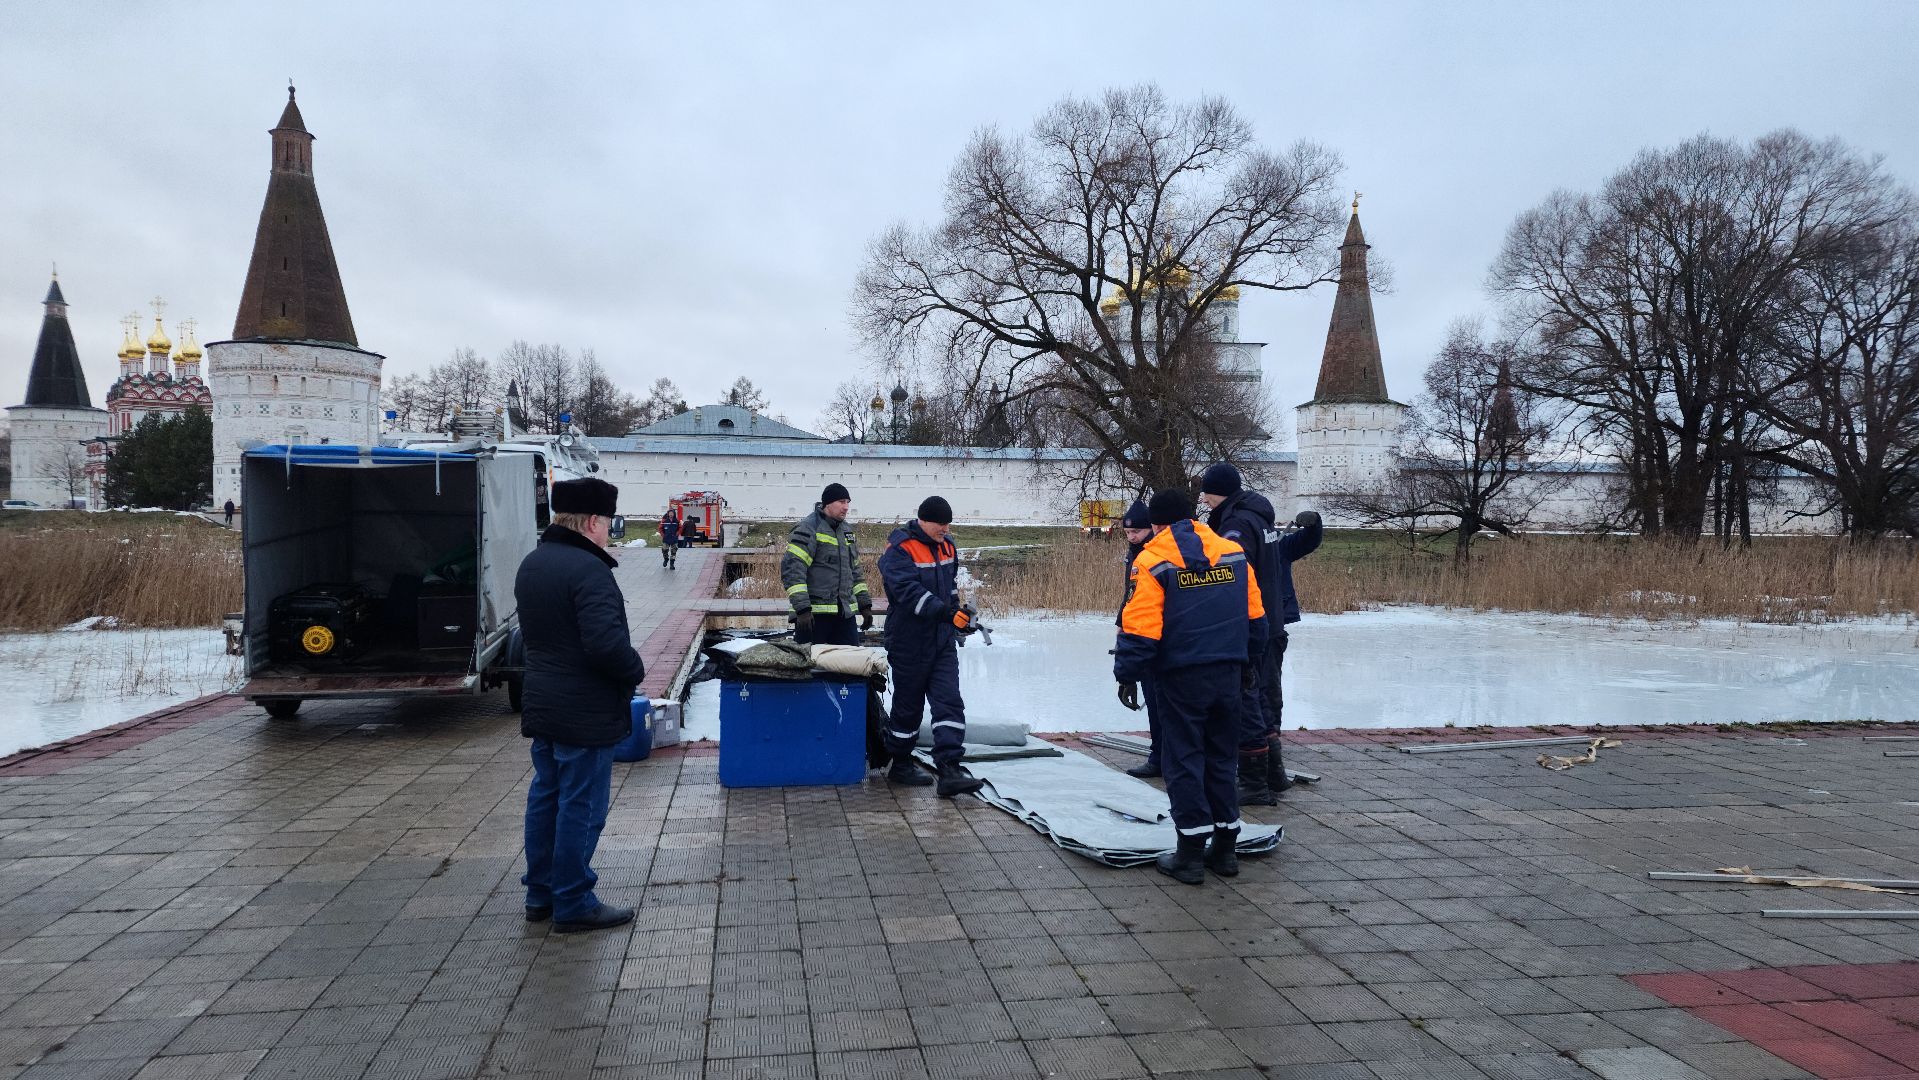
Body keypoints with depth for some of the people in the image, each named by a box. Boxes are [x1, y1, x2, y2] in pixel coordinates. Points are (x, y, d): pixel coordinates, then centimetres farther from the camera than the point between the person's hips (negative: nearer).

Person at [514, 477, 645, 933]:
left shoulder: (531, 564, 9)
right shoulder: (588, 569, -22)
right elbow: (607, 643, -28)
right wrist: (635, 671, -13)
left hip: (541, 705, 9)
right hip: (585, 712, -9)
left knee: (545, 797, 17)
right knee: (581, 807, 1)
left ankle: (540, 895, 28)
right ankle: (573, 905, 9)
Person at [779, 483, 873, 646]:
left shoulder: (847, 531, 17)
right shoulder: (808, 529, -9)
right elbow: (791, 569, -17)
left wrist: (865, 605, 19)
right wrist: (802, 609, -22)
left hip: (844, 614, 7)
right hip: (813, 614, -7)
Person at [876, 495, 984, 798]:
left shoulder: (946, 546, 10)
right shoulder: (900, 549, -14)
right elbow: (909, 591, -27)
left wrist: (959, 613, 22)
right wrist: (946, 611, -34)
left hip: (943, 641, 6)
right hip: (909, 642, -6)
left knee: (949, 702, -5)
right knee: (908, 705, 7)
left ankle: (949, 771, -10)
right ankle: (900, 765, 25)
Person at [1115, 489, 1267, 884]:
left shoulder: (1153, 562, -9)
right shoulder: (1233, 554, 6)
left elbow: (1139, 629, -13)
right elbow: (1256, 619, 10)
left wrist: (1128, 676, -3)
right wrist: (1245, 663, 22)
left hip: (1182, 677, -5)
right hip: (1228, 673, 5)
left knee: (1184, 761, 4)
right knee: (1221, 759, 15)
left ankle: (1191, 853, 6)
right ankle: (1225, 848, 21)